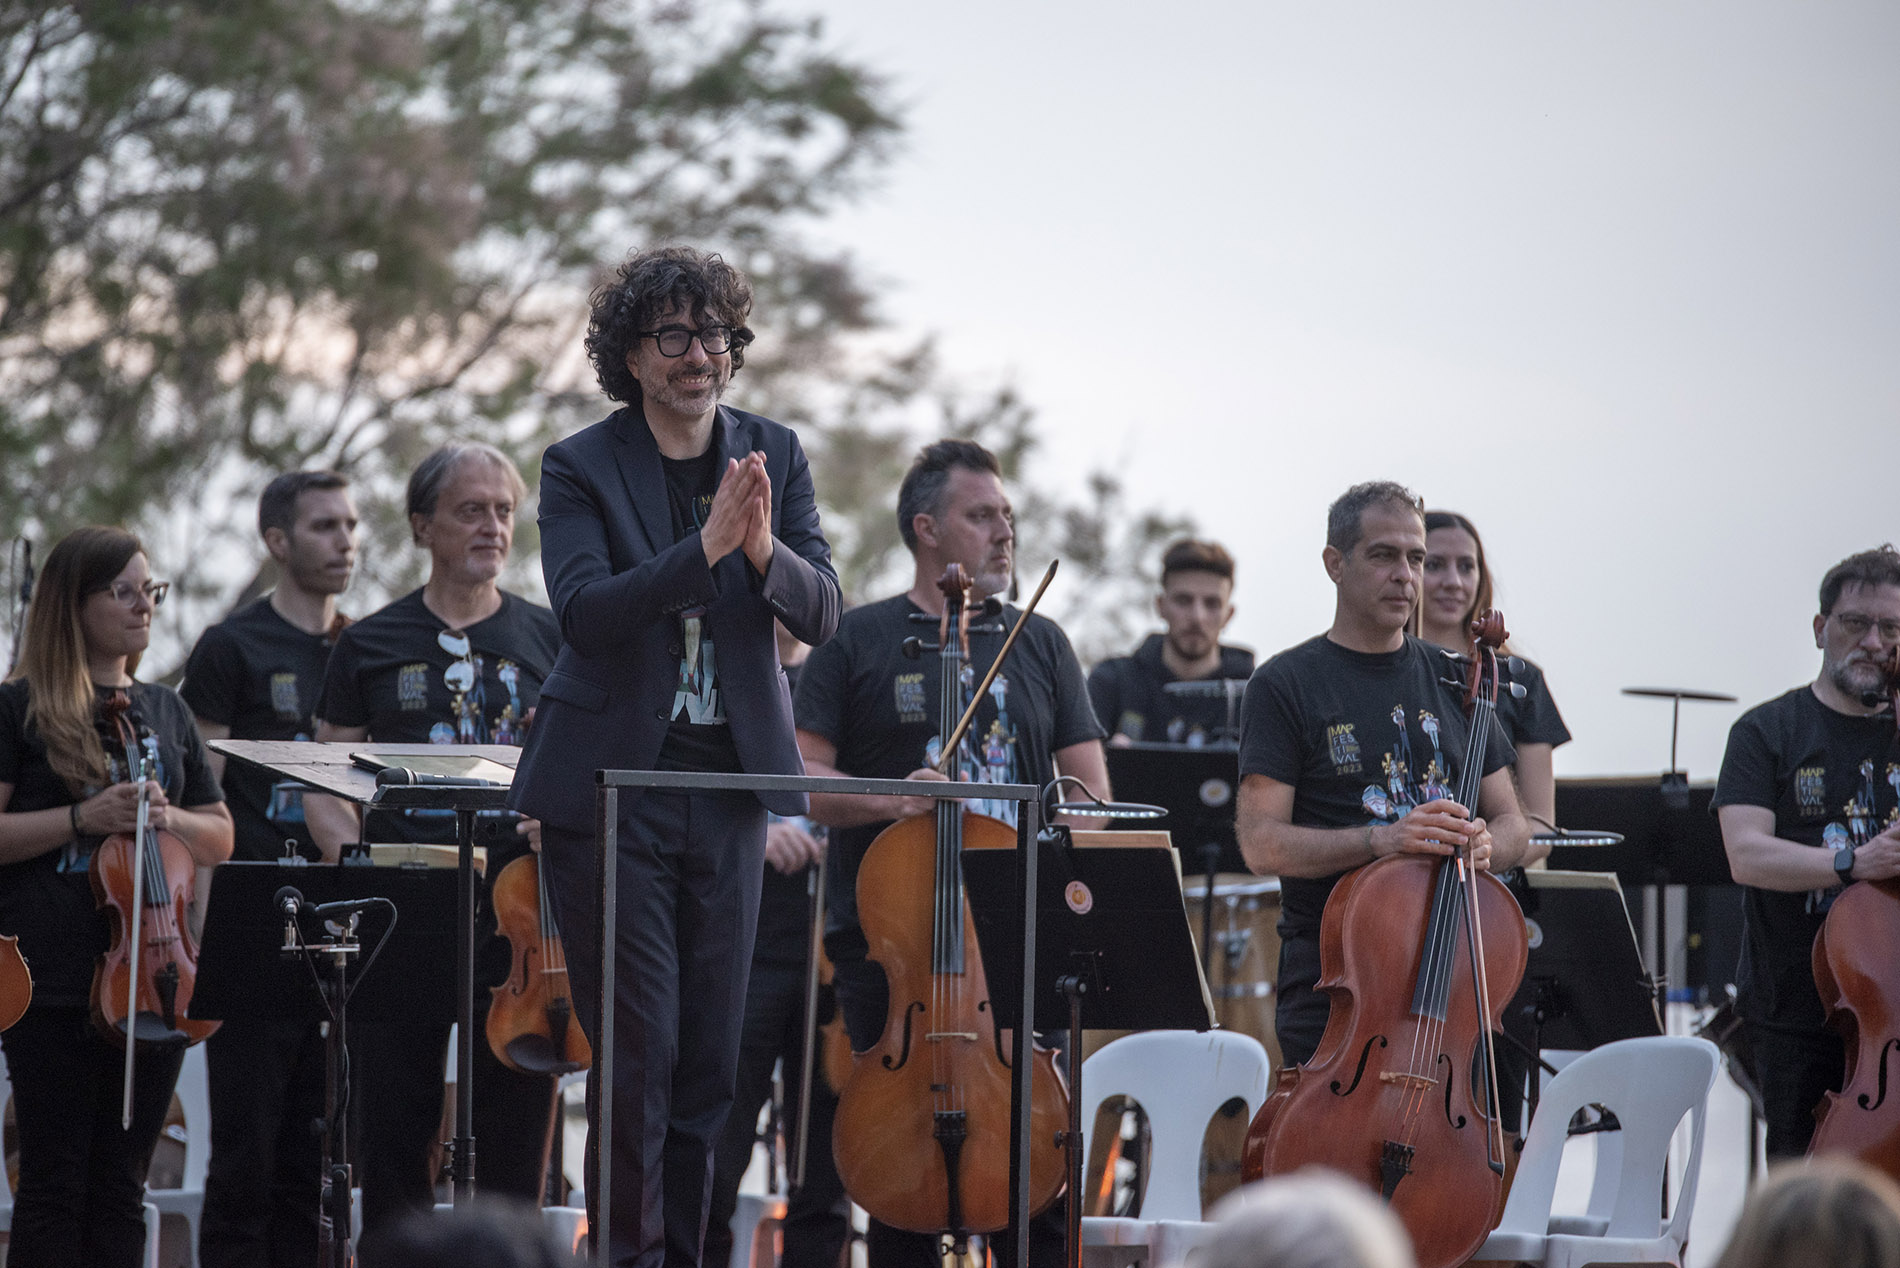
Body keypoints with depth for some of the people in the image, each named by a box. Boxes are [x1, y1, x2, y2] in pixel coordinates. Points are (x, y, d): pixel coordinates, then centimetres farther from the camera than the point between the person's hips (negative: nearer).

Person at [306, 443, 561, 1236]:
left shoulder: (549, 641, 11)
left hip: (515, 916, 0)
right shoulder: (371, 646, 10)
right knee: (394, 1146, 0)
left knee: (514, 1143, 0)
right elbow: (325, 789, 11)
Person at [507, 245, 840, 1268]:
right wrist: (703, 548, -30)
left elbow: (821, 615, -1)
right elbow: (583, 612, -18)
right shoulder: (582, 466, -4)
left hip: (728, 781, 4)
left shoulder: (773, 454, 7)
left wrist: (766, 550, -22)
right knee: (637, 1048, -6)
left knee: (713, 1053, 6)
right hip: (611, 785, -4)